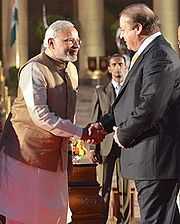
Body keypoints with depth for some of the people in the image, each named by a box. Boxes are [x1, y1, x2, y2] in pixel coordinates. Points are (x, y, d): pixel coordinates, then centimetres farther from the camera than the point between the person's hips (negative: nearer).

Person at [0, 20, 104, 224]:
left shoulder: (71, 69, 10)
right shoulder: (34, 69, -18)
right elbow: (40, 116, -25)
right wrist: (82, 133, -23)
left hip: (57, 154, 8)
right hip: (26, 152, -8)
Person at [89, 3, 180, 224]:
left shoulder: (159, 57, -18)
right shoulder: (150, 53, 16)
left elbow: (150, 107, -25)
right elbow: (134, 100, 21)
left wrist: (123, 134, -11)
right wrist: (104, 123, 12)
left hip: (157, 158, -11)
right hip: (152, 158, 11)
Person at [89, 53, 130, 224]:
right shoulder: (100, 91, 11)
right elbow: (94, 121, 7)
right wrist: (92, 148, -2)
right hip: (106, 145, 0)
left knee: (124, 188, 2)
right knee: (104, 188, 1)